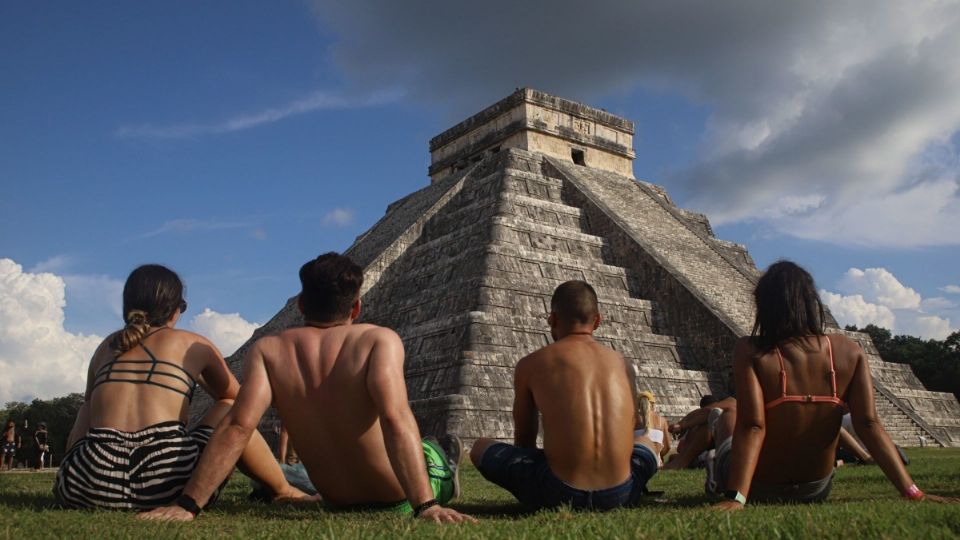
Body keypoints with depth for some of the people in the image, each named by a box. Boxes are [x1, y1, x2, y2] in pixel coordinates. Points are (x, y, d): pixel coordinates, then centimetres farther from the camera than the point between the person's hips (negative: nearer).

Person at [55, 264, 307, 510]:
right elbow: (235, 397, 30)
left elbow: (78, 435, 20)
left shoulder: (107, 346, 21)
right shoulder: (194, 345, 13)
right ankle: (284, 491, 33)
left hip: (92, 486, 3)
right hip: (168, 483, -3)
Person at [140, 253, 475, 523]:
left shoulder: (267, 350, -13)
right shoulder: (379, 340, -21)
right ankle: (444, 473, 63)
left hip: (338, 503, 3)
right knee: (427, 456, 33)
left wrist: (188, 504, -26)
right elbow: (395, 420, -35)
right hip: (401, 499, -3)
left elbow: (238, 426, -25)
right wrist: (426, 506, -41)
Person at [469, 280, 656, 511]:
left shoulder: (531, 364, 5)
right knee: (646, 453, 38)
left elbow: (523, 442, 17)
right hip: (619, 494, 4)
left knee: (481, 447, 20)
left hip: (558, 494, -3)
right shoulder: (623, 365, 12)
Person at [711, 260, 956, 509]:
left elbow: (752, 426, -30)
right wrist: (914, 493, -15)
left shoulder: (751, 351, -22)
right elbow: (869, 423, -17)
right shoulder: (848, 352, -11)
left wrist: (735, 498, -34)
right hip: (816, 490, 3)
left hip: (759, 489, -3)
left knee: (727, 417, 29)